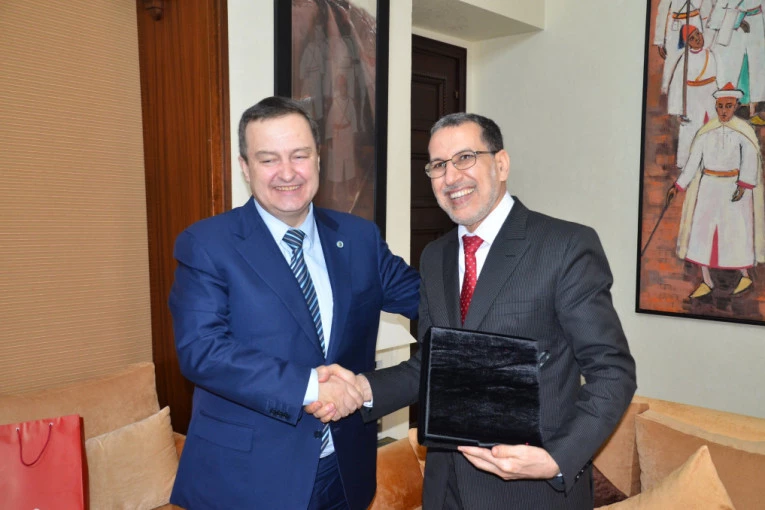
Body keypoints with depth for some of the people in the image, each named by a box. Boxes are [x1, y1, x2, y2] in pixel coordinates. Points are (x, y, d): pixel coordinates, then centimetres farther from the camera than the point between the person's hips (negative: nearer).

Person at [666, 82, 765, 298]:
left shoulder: (743, 131, -6)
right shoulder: (706, 131, 4)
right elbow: (693, 161, 4)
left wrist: (743, 185, -30)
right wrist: (677, 186, -1)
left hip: (733, 187, -3)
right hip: (708, 186, 4)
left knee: (735, 231, 2)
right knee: (701, 230, 1)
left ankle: (745, 276, 25)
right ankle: (706, 282, 11)